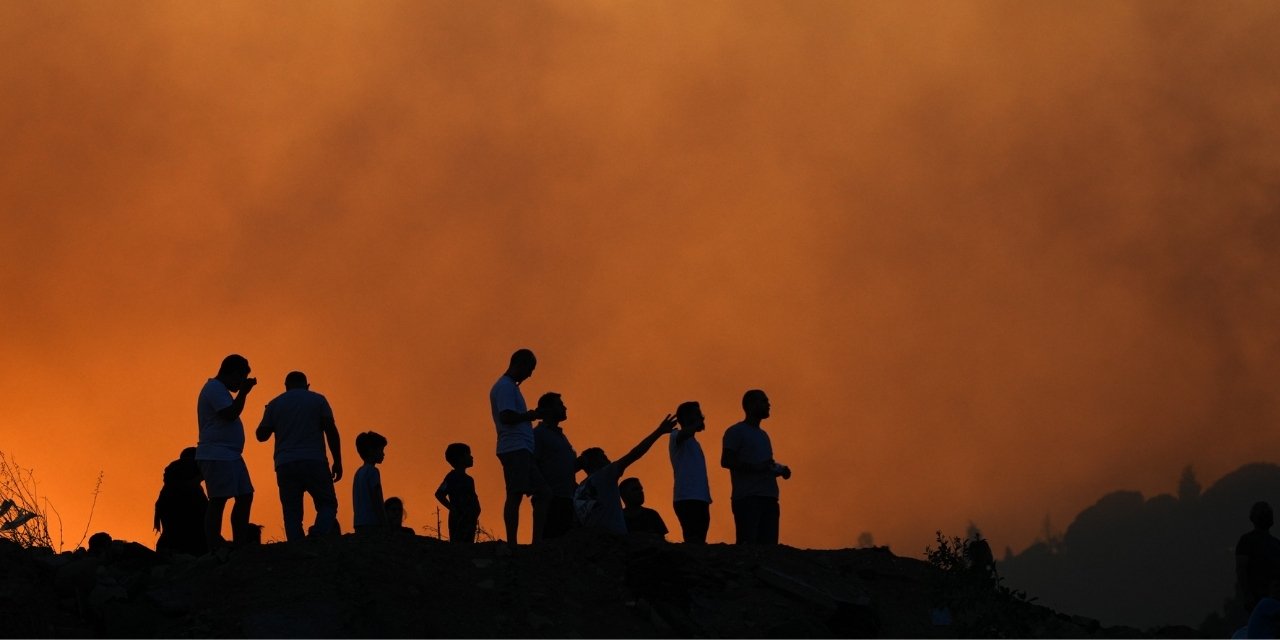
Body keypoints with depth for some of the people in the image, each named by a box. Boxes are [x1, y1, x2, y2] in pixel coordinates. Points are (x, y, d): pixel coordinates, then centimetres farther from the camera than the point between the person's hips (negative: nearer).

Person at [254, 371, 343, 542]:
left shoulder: (274, 404, 14)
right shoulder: (317, 400, 10)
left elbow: (261, 435, 15)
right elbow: (331, 430, 1)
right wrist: (337, 462, 4)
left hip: (285, 465, 2)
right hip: (314, 462, -2)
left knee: (292, 513, 3)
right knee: (327, 504, 5)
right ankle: (319, 536, -24)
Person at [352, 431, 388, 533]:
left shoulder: (359, 472, 19)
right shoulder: (372, 471, -6)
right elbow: (377, 501, -12)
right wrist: (384, 527, -12)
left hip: (360, 525, 9)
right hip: (372, 525, -9)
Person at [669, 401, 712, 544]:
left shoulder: (693, 443, 27)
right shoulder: (676, 437, 1)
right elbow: (684, 434, -23)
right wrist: (697, 425, -8)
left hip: (699, 499, 9)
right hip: (687, 499, -9)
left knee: (699, 542, 1)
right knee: (694, 541, -19)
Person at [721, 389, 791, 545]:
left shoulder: (763, 435, 25)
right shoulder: (736, 432, 0)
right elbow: (726, 461, -10)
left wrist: (780, 469, 7)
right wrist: (755, 467, -21)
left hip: (769, 498, 8)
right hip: (747, 498, -8)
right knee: (747, 547, -14)